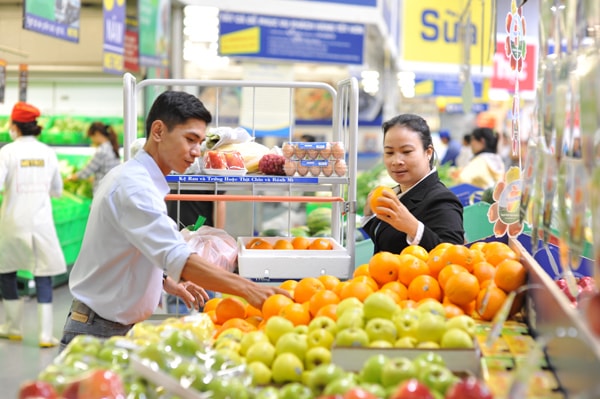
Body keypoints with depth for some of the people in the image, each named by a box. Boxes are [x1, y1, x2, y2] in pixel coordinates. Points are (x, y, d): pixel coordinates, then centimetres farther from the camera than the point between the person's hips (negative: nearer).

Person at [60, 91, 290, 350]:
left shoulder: (129, 178, 12)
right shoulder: (132, 186, -21)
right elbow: (177, 258, -32)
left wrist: (167, 282, 9)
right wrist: (248, 289, -34)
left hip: (121, 328, 10)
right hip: (98, 332, -10)